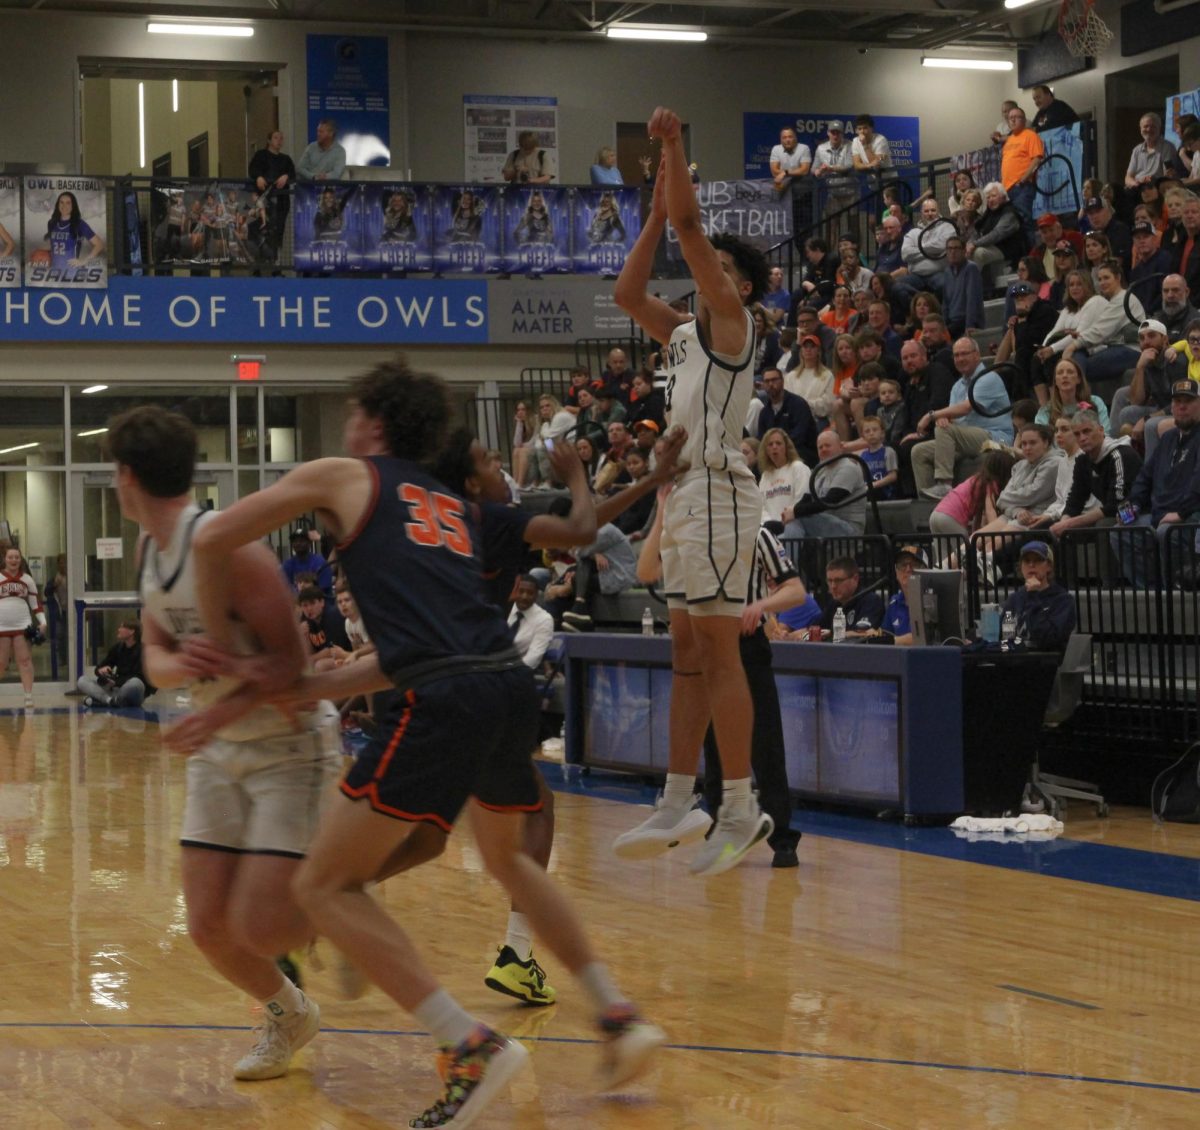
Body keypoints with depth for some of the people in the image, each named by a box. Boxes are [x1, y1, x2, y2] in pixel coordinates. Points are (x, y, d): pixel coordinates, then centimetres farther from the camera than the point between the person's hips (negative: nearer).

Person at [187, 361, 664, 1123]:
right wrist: (302, 689, 28)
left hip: (445, 704, -7)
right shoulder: (451, 505, 30)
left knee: (325, 887, 2)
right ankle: (620, 1016, 27)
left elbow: (213, 542, 11)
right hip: (512, 686, 7)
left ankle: (474, 1046, -9)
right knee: (508, 858, 34)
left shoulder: (343, 477, 13)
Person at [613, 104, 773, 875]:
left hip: (716, 491, -10)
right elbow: (628, 293, 24)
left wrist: (674, 148, -5)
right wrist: (655, 209, 22)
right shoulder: (686, 333, 19)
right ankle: (681, 805, 13)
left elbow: (690, 225, -12)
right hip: (686, 493, 10)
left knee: (718, 651, -11)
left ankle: (743, 810, -10)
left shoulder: (732, 317, -4)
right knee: (689, 652, 9)